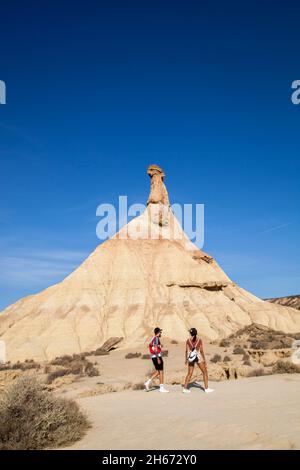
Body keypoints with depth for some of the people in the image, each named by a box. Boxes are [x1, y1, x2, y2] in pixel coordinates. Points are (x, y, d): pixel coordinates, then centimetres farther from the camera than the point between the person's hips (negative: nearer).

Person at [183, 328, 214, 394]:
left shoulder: (188, 340, -3)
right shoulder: (199, 340, -8)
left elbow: (187, 351, -1)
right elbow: (201, 351, -7)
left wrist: (186, 359, 10)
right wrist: (204, 360, 0)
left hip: (191, 358, 3)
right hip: (198, 357, -3)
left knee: (189, 373, 12)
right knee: (205, 372, 11)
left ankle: (185, 388, 8)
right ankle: (206, 388, 9)